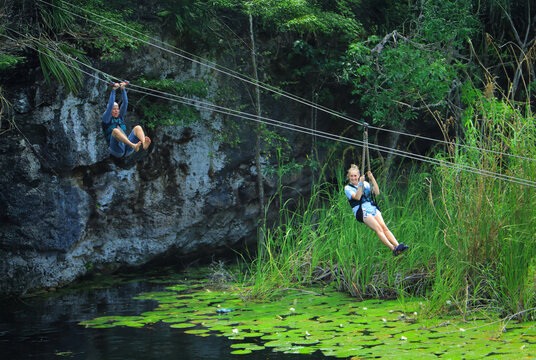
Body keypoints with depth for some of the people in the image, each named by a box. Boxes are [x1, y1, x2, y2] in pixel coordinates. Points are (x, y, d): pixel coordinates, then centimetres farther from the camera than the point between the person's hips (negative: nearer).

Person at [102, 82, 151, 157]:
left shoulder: (120, 117, 25)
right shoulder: (106, 119, 11)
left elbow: (125, 103, 16)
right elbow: (110, 104, -2)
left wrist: (123, 89, 8)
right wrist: (114, 89, -1)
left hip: (127, 150, 5)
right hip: (116, 150, -5)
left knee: (138, 128, -15)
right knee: (115, 130, -34)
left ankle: (144, 144, -50)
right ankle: (133, 146, -59)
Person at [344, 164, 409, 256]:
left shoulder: (365, 184, 19)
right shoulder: (347, 188, 6)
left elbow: (377, 192, 5)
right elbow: (357, 197, -12)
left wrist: (372, 179, -2)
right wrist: (361, 183, -14)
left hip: (372, 208, 5)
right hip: (362, 212, -5)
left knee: (384, 227, -16)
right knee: (378, 228, -23)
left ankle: (397, 245, -28)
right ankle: (393, 249, -36)